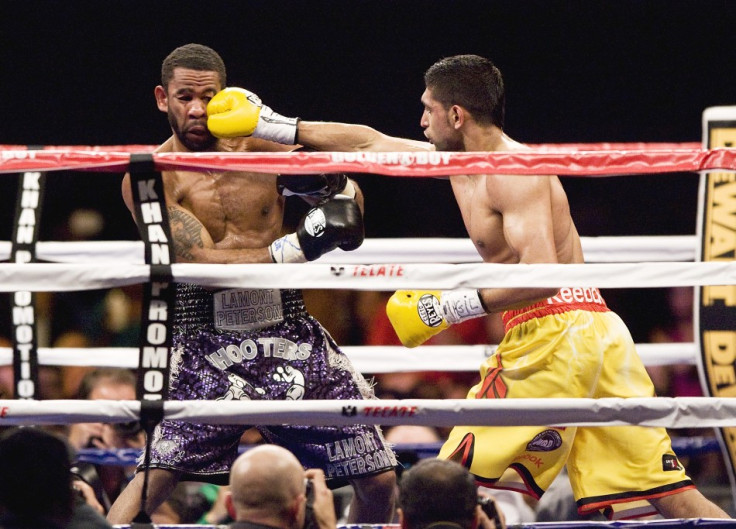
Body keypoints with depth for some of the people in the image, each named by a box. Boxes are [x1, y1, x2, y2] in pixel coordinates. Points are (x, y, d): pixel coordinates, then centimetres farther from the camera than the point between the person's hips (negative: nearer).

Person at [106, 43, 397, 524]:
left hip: (289, 331, 4)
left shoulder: (262, 148, 4)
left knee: (379, 480, 1)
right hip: (205, 340, -3)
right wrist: (299, 246, -23)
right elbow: (205, 263, -16)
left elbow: (351, 201, 13)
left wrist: (339, 189, -12)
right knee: (155, 475, -22)